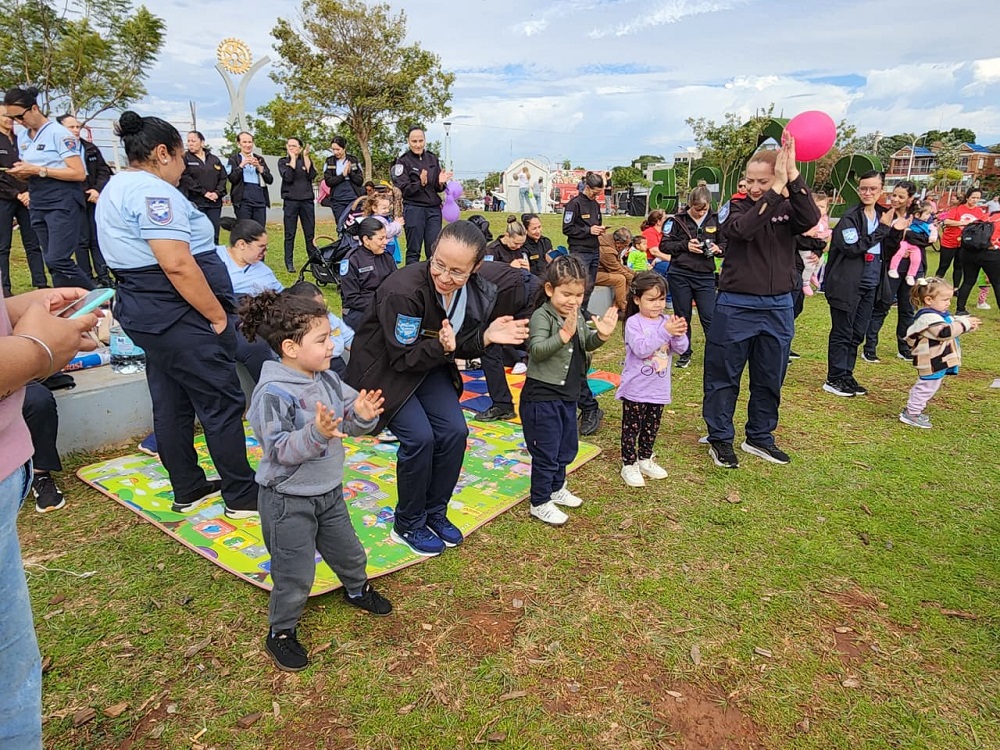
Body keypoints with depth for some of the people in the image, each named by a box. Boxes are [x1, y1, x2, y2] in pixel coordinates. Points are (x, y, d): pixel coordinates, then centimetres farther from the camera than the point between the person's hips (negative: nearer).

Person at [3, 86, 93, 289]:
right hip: (38, 205, 8)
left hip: (62, 202, -8)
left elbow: (79, 173, -15)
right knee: (52, 262, 6)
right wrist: (22, 173, 0)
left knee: (58, 261, -15)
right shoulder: (22, 137, 15)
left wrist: (38, 170, -17)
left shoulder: (58, 133, -8)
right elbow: (32, 175, 24)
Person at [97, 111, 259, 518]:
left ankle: (187, 489, 26)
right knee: (222, 404, -2)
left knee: (171, 404, 15)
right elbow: (177, 264, -26)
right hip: (179, 315, -11)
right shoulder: (152, 190, -17)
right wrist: (218, 316, -19)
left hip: (143, 311, 11)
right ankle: (241, 496, 8)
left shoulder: (116, 187, 17)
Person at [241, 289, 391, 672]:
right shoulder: (273, 393, -25)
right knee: (295, 574, 7)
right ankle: (281, 632, 31)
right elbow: (277, 449, -27)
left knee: (347, 550, 25)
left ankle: (357, 589, 54)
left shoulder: (327, 378, -4)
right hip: (288, 500, -7)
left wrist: (361, 415, -22)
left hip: (329, 490, 7)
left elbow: (350, 423, 0)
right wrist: (315, 434, -41)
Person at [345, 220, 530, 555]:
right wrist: (441, 348, -42)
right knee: (419, 437, -18)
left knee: (455, 432, -6)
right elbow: (402, 357, -26)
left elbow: (464, 347, -5)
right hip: (385, 370, -6)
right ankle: (408, 525, 6)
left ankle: (435, 513, 17)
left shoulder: (479, 290, -16)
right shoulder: (403, 290, -34)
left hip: (430, 363, 6)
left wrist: (487, 336, -24)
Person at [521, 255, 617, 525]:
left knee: (567, 447, 23)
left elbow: (587, 344, 12)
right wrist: (564, 335, -43)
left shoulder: (578, 315, 6)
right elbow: (537, 349, -30)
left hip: (567, 396, 9)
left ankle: (556, 488, 44)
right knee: (546, 453, 2)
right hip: (542, 397, -8)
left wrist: (601, 335, -8)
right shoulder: (542, 316, -19)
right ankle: (539, 503, 19)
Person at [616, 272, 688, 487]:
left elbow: (681, 349, -4)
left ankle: (645, 459, 35)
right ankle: (628, 464, 16)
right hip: (635, 389, -5)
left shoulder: (667, 321, 2)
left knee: (652, 427, 18)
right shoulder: (633, 323, -13)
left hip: (659, 389, 6)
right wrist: (665, 332, -32)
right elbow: (641, 349, -27)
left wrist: (678, 334, -25)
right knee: (632, 428, 5)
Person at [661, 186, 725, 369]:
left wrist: (718, 248, -10)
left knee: (709, 317, -1)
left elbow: (724, 243, 12)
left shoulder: (715, 220, 2)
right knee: (682, 317, 9)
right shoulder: (678, 220, -2)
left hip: (705, 276, 0)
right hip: (679, 275, 0)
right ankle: (685, 353, 23)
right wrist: (686, 245, -14)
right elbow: (664, 245, -2)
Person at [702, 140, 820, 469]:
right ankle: (720, 439, 18)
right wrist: (776, 190, -27)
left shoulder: (788, 209, 3)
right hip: (736, 306, -3)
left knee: (770, 379, 13)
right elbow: (743, 229, -25)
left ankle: (759, 437, 30)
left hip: (778, 307, 3)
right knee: (724, 377, 4)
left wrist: (792, 176, -25)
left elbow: (811, 220, -19)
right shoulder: (735, 207, -3)